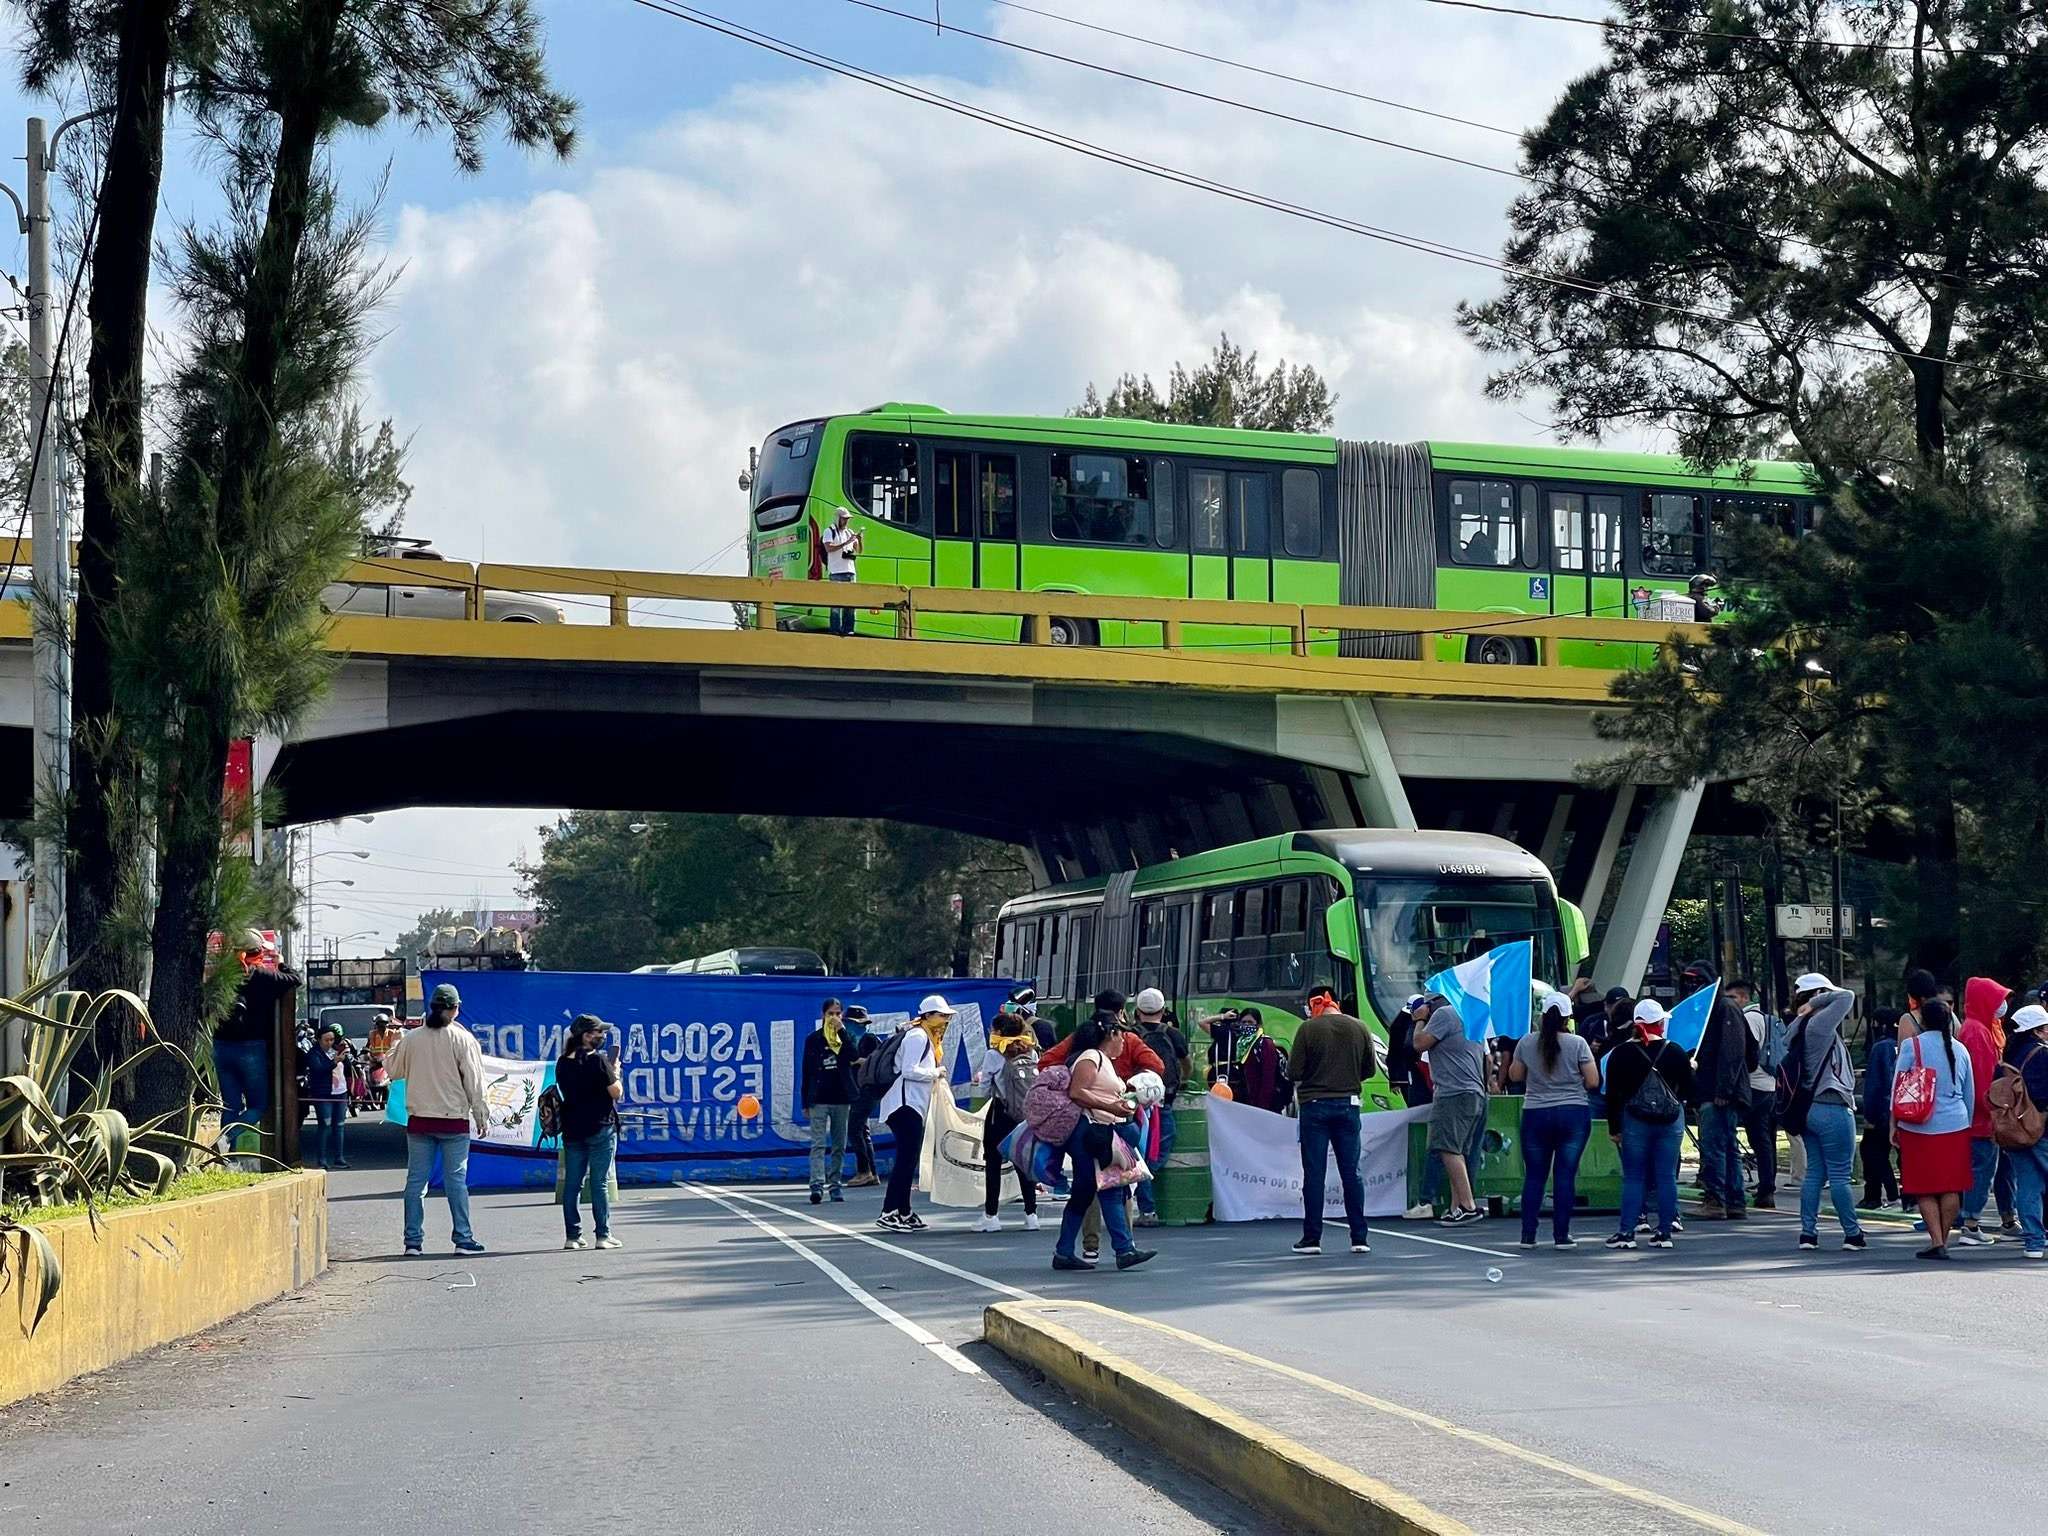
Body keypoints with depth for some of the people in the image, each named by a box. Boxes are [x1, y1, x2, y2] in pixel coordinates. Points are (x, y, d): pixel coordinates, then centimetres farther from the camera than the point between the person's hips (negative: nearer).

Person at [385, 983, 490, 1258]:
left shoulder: (411, 1039, 1)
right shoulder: (462, 1039, -6)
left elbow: (395, 1072, 14)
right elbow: (474, 1082, -5)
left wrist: (396, 1048, 29)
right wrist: (481, 1116, 3)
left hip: (419, 1120, 2)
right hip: (454, 1120, -2)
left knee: (416, 1180, 6)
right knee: (456, 1179, 2)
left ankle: (413, 1241, 5)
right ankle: (463, 1239, 2)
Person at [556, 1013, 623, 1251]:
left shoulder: (563, 1063, 6)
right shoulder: (598, 1060, -13)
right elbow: (617, 1093, -14)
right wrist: (615, 1072, 4)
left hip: (572, 1128, 5)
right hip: (600, 1127, -5)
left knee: (572, 1183, 7)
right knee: (600, 1183, -1)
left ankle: (572, 1235, 8)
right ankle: (603, 1235, -1)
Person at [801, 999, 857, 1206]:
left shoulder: (846, 1036, 8)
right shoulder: (814, 1039, 5)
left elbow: (854, 1057, -12)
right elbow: (807, 1071, 5)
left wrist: (842, 1031, -12)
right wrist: (806, 1101, 2)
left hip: (842, 1098, 2)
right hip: (819, 1099, -2)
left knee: (839, 1145, 6)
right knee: (819, 1144, -11)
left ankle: (834, 1185, 12)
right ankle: (817, 1185, -19)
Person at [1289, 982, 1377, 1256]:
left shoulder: (1308, 1029, -8)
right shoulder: (1359, 1028, 1)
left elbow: (1295, 1071, -8)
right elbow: (1370, 1069, 8)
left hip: (1315, 1104, -3)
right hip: (1348, 1104, 3)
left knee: (1314, 1173, 2)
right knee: (1351, 1172, 8)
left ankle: (1312, 1238, 2)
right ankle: (1359, 1238, 7)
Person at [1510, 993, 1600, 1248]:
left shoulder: (1526, 1043, -1)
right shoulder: (1577, 1044, -7)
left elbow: (1515, 1075, 11)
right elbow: (1593, 1081, -6)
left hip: (1535, 1115, 2)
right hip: (1573, 1114, -2)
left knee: (1534, 1176, 9)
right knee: (1566, 1175, 1)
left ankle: (1528, 1235, 8)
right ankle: (1561, 1235, 1)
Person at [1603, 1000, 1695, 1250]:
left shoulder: (1620, 1053, -4)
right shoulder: (1675, 1053, -1)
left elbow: (1613, 1095, -3)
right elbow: (1688, 1091, 5)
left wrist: (1613, 1127, 4)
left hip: (1635, 1122, -1)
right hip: (1670, 1122, 1)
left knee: (1633, 1177, 3)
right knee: (1667, 1176, 6)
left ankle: (1626, 1232, -1)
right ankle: (1664, 1232, 6)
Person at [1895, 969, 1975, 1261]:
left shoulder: (1912, 1046, -5)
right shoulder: (1959, 1050, 6)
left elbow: (1898, 1088, -4)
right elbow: (1970, 1094, 13)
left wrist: (1893, 1124, 2)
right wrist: (1967, 1125, 23)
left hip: (1919, 1125, -3)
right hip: (1956, 1126, 3)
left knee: (1924, 1188, 1)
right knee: (1951, 1186, 8)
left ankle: (1936, 1242, -5)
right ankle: (1943, 1240, 11)